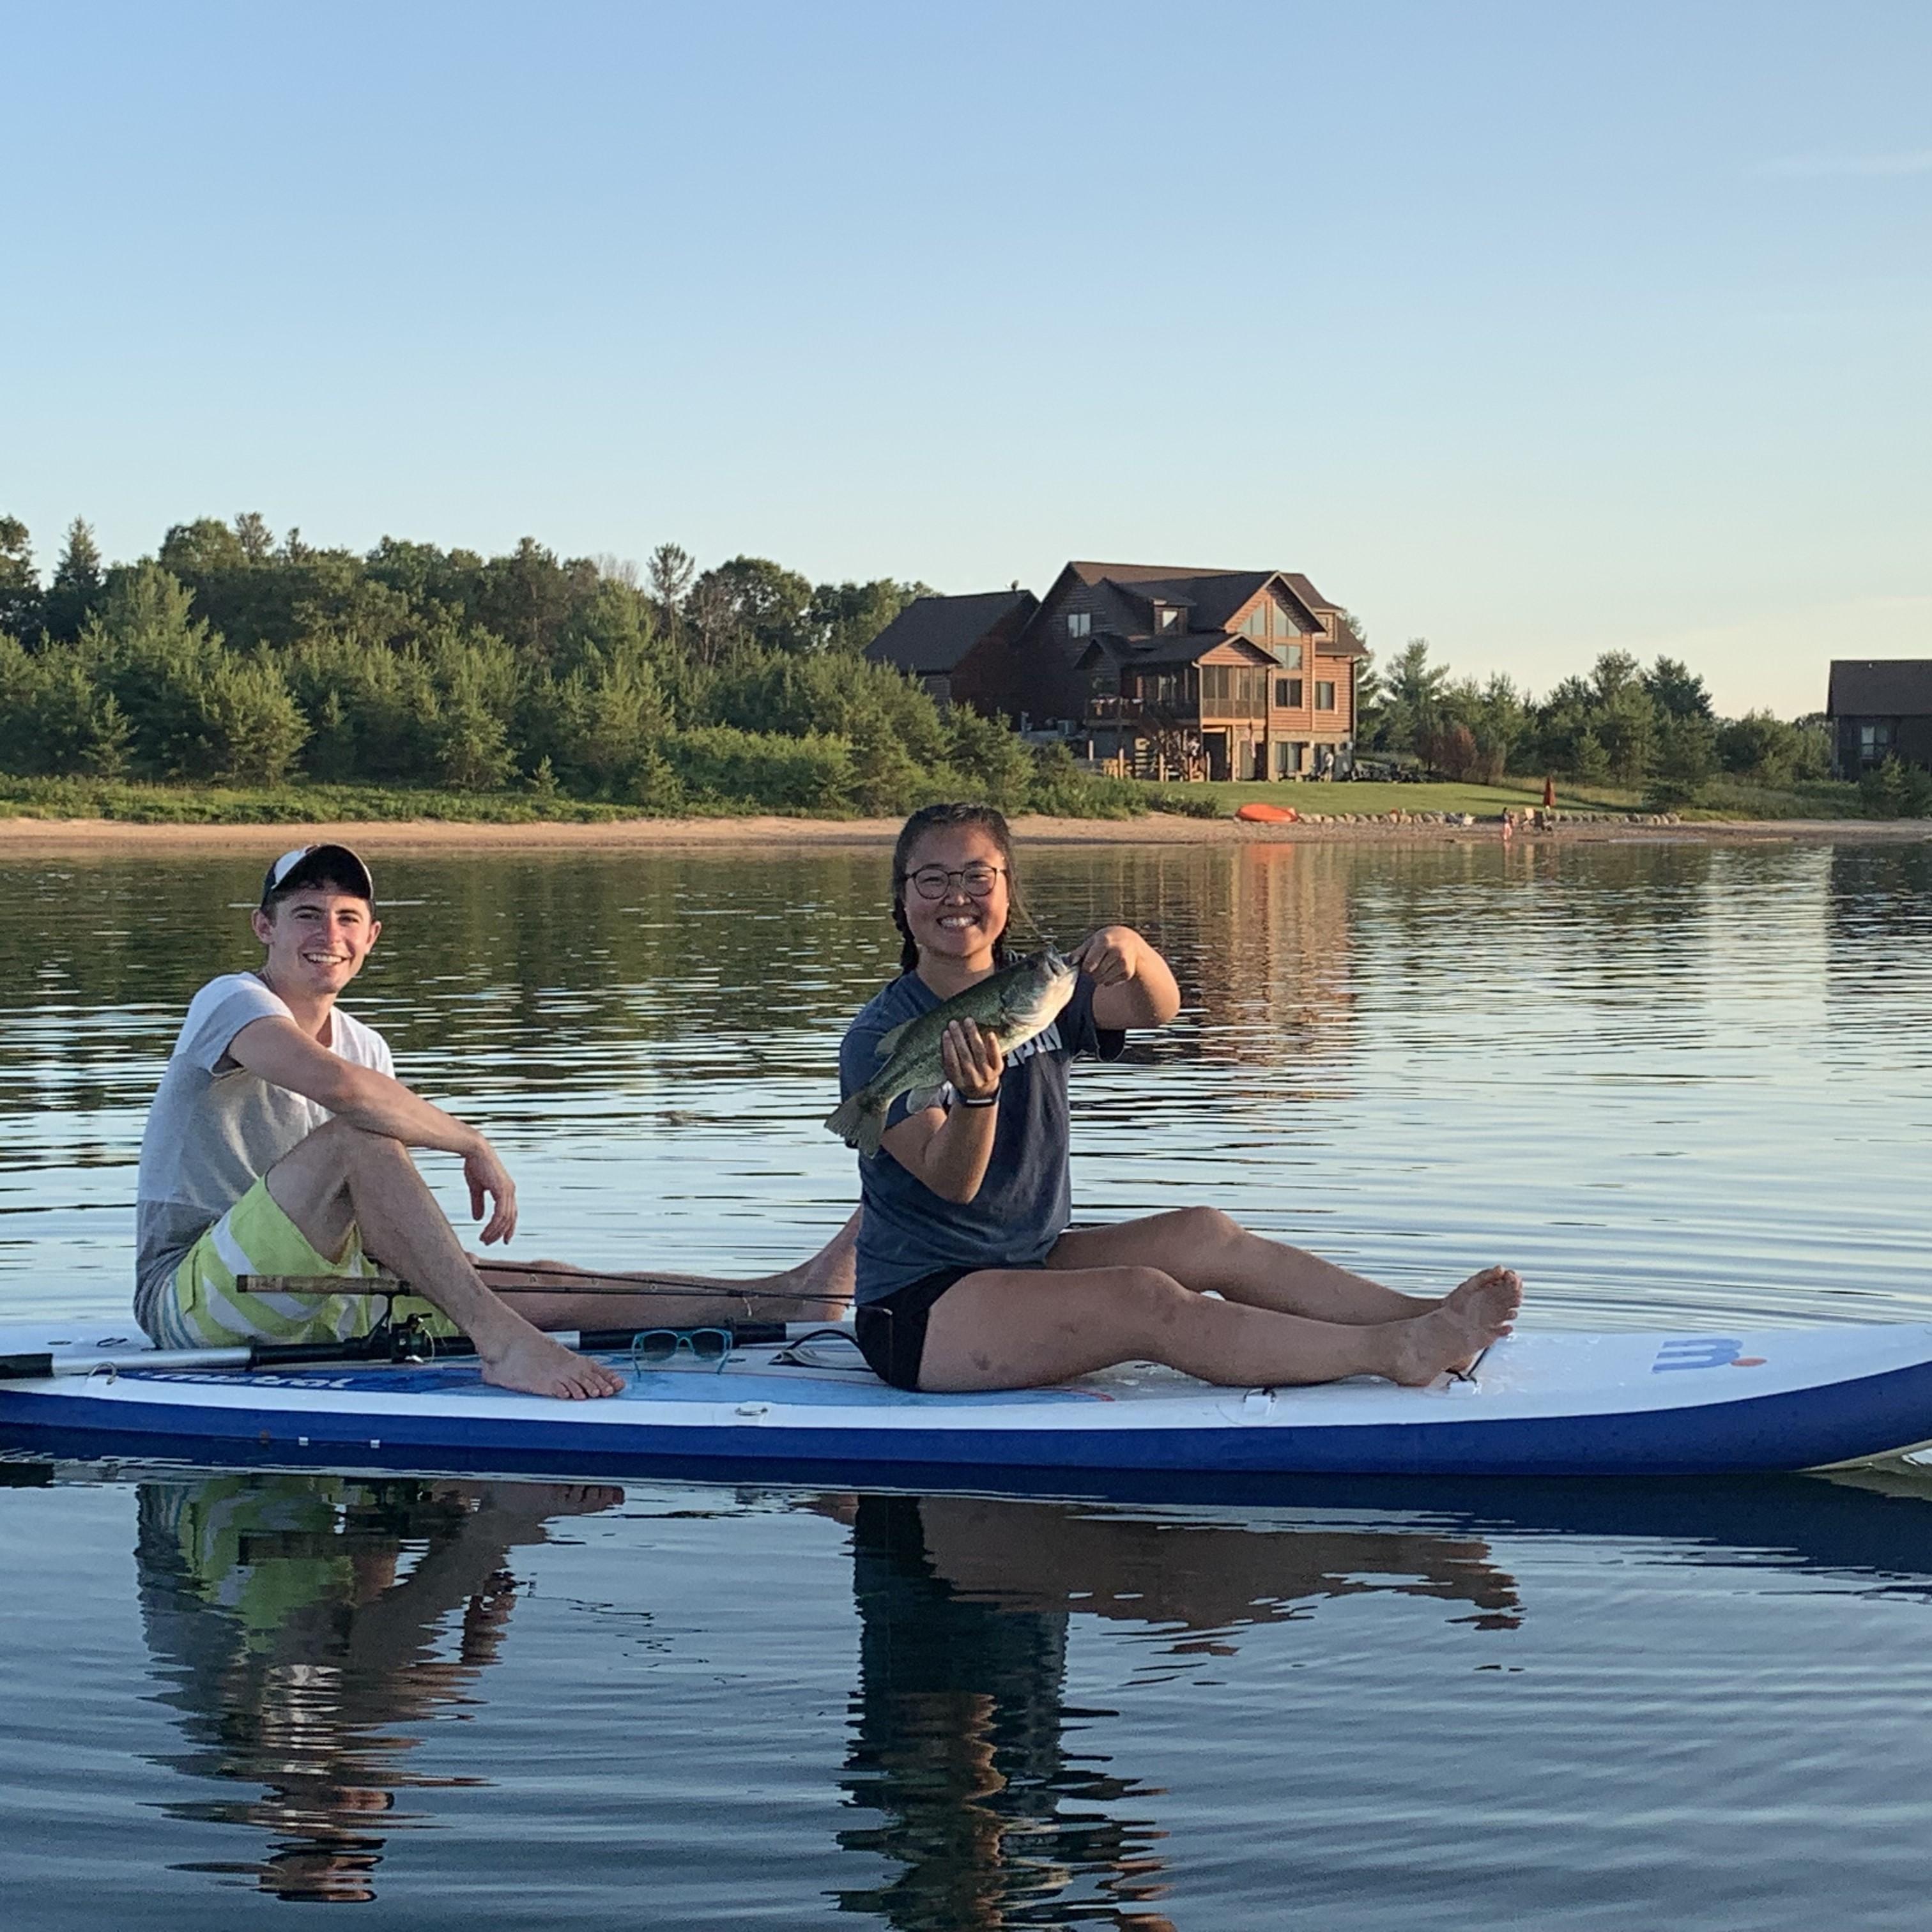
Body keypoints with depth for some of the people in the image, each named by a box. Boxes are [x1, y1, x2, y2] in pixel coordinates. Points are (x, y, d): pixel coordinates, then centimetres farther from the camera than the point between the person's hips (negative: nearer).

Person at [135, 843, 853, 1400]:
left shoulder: (367, 1047, 15)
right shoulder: (231, 1002, -10)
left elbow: (371, 1227, 11)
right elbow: (334, 1083, -32)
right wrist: (471, 1142, -23)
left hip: (315, 1302, 7)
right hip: (190, 1296, -7)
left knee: (545, 1286, -4)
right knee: (352, 1137, -31)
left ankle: (783, 1298, -5)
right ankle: (498, 1338, -39)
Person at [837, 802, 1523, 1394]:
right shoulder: (878, 1039, -12)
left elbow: (1157, 1009, -12)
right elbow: (950, 1182, -23)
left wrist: (1133, 954, -34)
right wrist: (974, 1097, -43)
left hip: (1028, 1261, 7)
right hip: (918, 1311, -7)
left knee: (1203, 1235, -10)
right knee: (1147, 1301, -24)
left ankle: (1425, 1315, -15)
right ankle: (1395, 1352, -30)